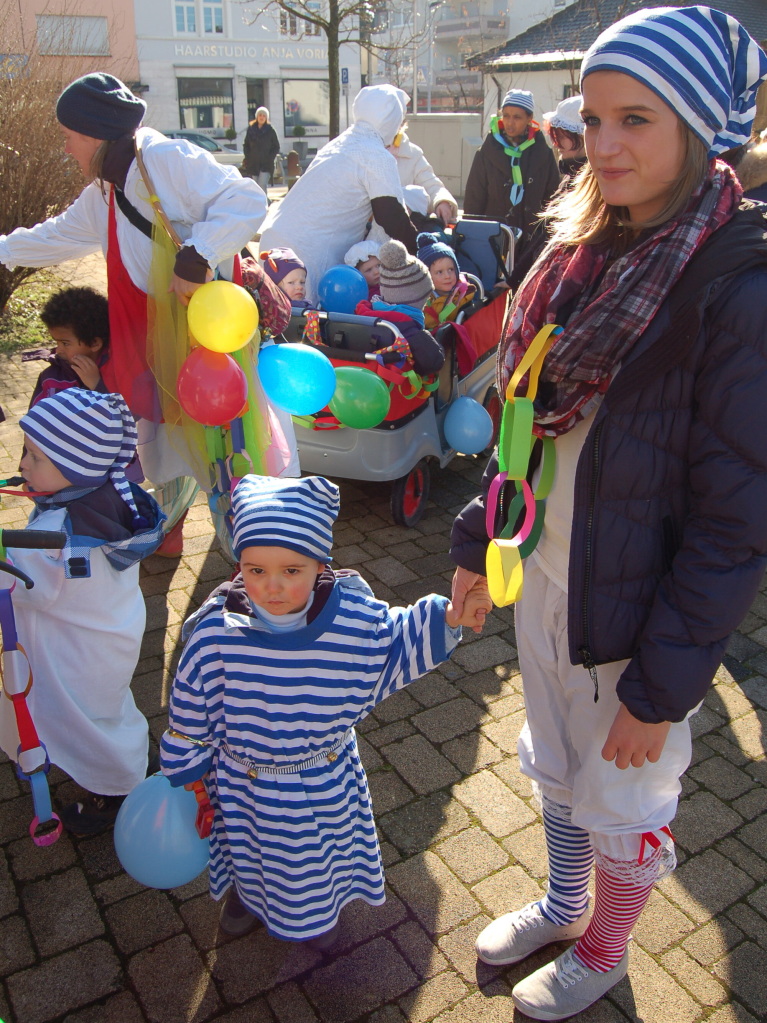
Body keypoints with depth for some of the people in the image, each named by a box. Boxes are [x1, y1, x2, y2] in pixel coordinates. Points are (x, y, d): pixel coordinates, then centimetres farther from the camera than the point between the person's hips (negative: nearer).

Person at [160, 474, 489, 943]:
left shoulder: (354, 615, -25)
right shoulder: (218, 633, -27)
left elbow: (398, 642, -5)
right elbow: (191, 711, -12)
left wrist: (449, 619, -18)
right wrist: (188, 776, -1)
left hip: (327, 781, 1)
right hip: (247, 783, -1)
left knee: (322, 855, 25)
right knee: (251, 851, 27)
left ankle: (321, 908, 58)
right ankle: (245, 893, 61)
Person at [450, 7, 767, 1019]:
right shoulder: (580, 252, 1)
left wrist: (663, 686, -17)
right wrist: (480, 538, 10)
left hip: (640, 612, -6)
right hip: (546, 576, 6)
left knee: (624, 800, 18)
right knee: (557, 768, 26)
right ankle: (564, 903, 53)